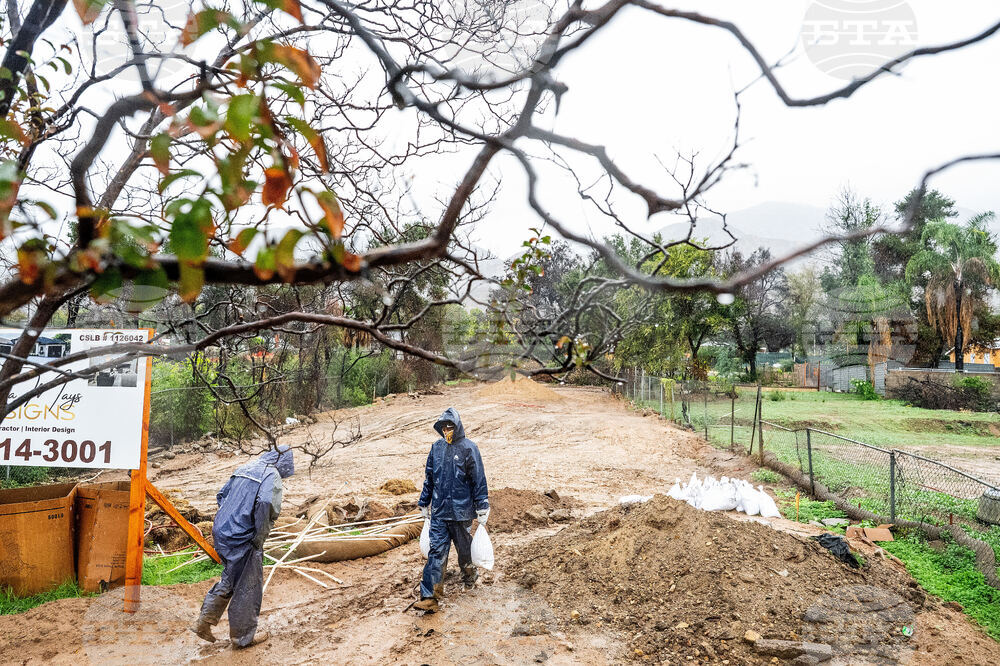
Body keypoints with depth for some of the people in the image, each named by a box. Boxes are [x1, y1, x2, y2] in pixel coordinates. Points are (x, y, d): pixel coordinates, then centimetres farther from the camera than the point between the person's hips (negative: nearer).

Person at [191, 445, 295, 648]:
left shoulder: (243, 469, 14)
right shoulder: (272, 475, -11)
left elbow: (221, 495, 20)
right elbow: (265, 504, -27)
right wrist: (260, 538, -16)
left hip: (221, 532, 8)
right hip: (242, 539, -8)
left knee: (230, 580, 25)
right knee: (248, 586, 8)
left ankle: (204, 622, 25)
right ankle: (243, 635, 21)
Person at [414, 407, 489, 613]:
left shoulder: (468, 448, -9)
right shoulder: (436, 448, 5)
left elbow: (479, 480, -6)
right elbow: (429, 478, 15)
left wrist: (482, 509, -6)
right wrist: (424, 504, 18)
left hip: (461, 512, -3)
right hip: (438, 511, 3)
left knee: (465, 549, 15)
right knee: (436, 552, -2)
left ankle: (470, 576, 43)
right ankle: (429, 597, -2)